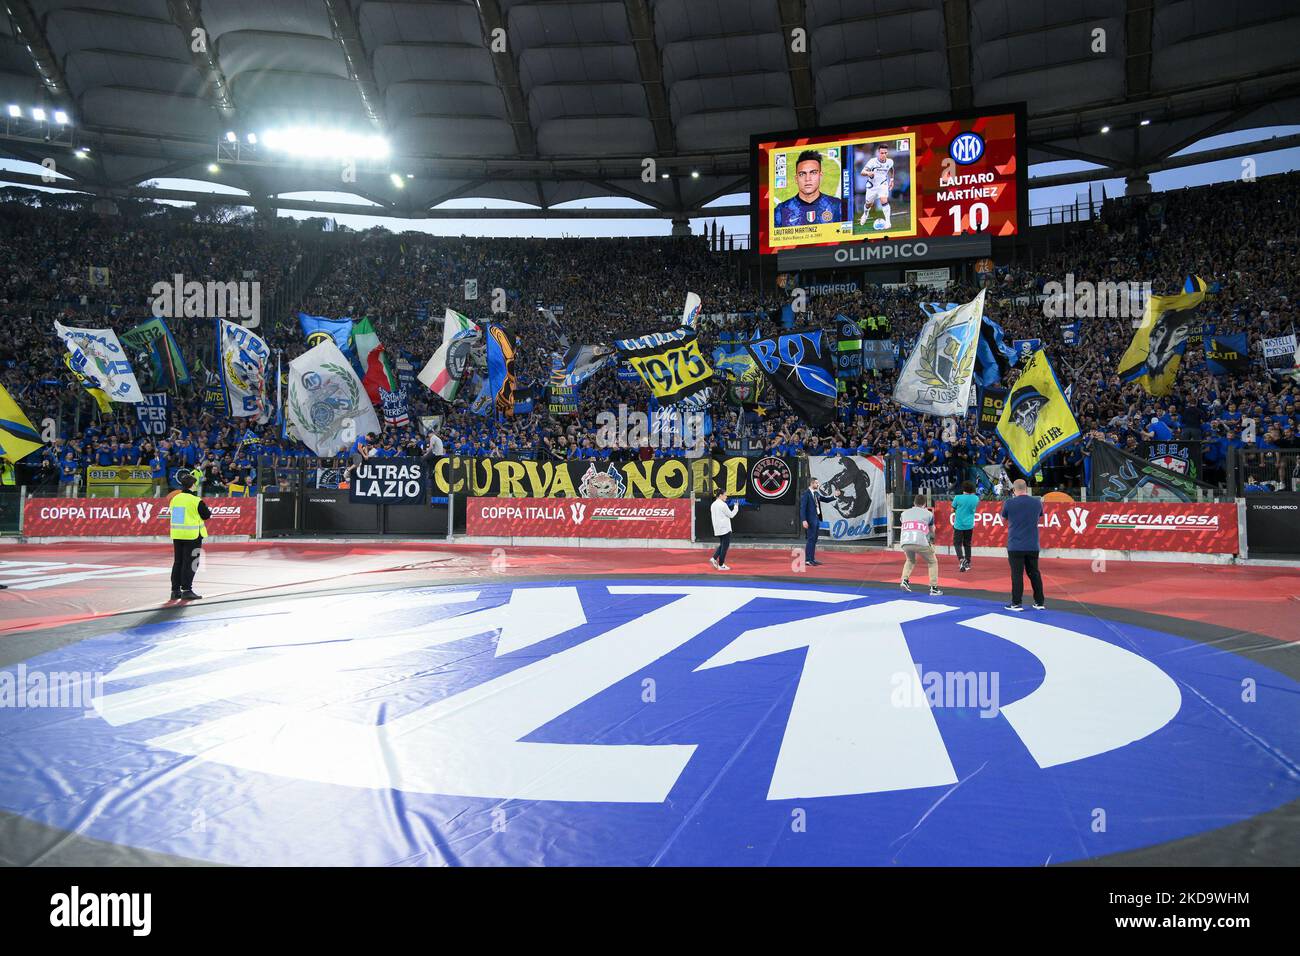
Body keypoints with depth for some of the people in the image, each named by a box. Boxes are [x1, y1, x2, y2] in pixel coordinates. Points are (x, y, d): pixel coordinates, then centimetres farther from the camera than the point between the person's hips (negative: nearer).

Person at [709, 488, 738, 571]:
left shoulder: (713, 505, 9)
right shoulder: (723, 505, -15)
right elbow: (731, 515, -9)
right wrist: (736, 507, 4)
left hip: (717, 529, 8)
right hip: (725, 528, -8)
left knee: (722, 545, 20)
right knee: (725, 546, 1)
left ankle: (714, 558, 4)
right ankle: (721, 565, 3)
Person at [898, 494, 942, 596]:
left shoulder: (904, 513, 23)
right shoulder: (928, 513, 15)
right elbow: (932, 531, 28)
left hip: (905, 543, 3)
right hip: (920, 542, -3)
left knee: (910, 560, 33)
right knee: (933, 562, 18)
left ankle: (904, 580, 13)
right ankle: (934, 588, 11)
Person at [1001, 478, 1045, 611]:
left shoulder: (1009, 503, -10)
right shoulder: (1037, 502, -1)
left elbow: (1004, 517, 9)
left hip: (1015, 546, -3)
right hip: (1032, 546, 3)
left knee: (1017, 575, 1)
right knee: (1034, 573, 13)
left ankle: (1016, 603, 4)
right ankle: (1039, 602, 18)